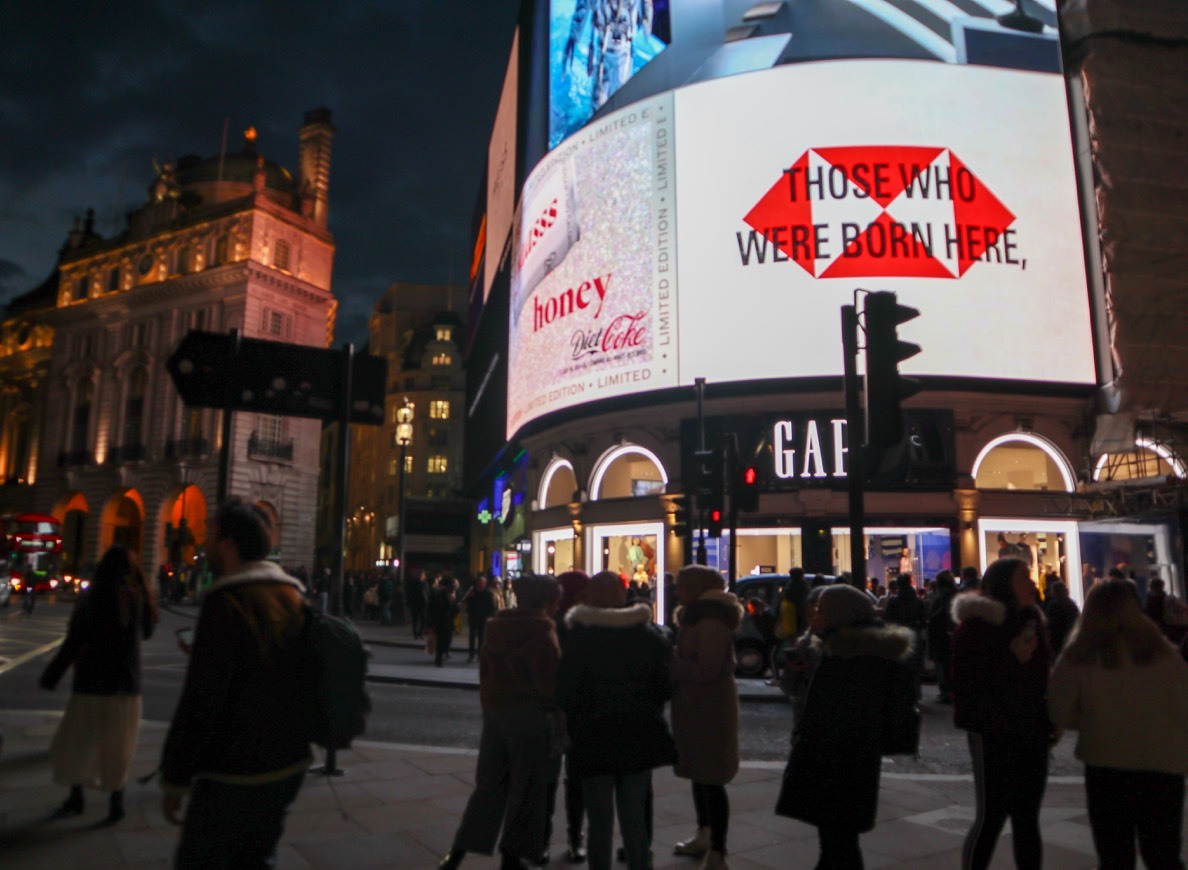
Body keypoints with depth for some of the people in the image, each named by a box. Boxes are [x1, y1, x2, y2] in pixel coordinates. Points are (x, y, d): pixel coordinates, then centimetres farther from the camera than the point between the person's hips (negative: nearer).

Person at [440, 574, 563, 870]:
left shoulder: (497, 626, 9)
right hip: (530, 715, -7)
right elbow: (548, 679, -17)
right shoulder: (542, 632, -14)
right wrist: (554, 709, -1)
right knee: (525, 788, 7)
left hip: (494, 710, 7)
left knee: (488, 783, 14)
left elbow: (484, 670, 14)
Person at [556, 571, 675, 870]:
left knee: (600, 821, 7)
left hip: (594, 738, -3)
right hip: (640, 736, 3)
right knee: (635, 818, 15)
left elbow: (566, 692, -9)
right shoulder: (649, 634, 1)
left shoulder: (578, 636, -10)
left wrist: (575, 716, 9)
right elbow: (666, 687, 5)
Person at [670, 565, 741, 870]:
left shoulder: (710, 622, -19)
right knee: (698, 773, 20)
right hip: (694, 705, 10)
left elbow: (706, 668, -25)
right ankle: (704, 835, 35)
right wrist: (673, 660, 1)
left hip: (710, 707, -10)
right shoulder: (696, 616, 14)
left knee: (710, 779, -4)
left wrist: (672, 665, -16)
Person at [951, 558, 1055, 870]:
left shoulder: (1031, 618, 12)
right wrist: (1013, 658, -23)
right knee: (991, 815, -3)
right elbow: (967, 680, -18)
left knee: (1027, 816, 12)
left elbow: (1042, 674, 21)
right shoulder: (977, 623, -11)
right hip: (993, 734, -7)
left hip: (1031, 732, 7)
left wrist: (1051, 720, 11)